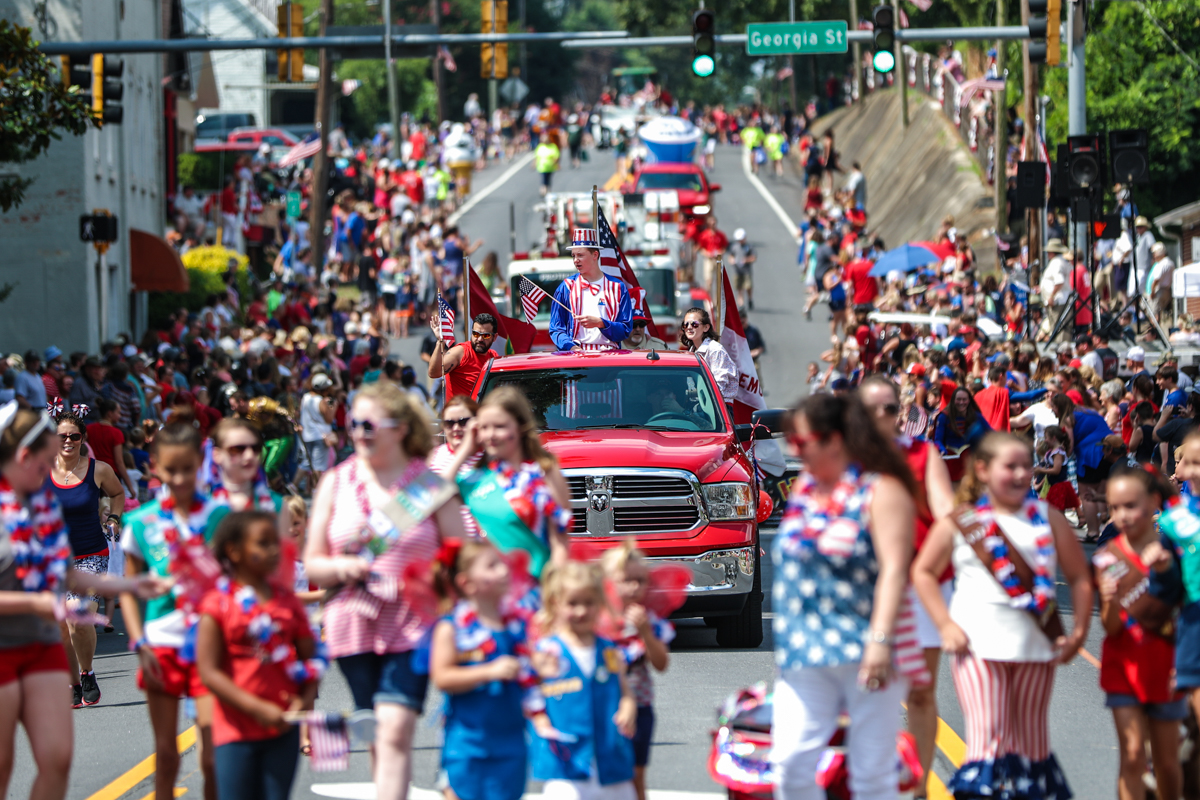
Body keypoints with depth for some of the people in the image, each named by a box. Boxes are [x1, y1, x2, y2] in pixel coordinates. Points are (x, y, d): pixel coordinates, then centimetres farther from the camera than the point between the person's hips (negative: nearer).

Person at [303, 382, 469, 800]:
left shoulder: (429, 485, 1)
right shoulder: (336, 483, 8)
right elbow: (312, 564, 10)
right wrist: (342, 568, -11)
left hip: (412, 627, -3)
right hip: (354, 624, 3)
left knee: (395, 733, -16)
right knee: (378, 739, 8)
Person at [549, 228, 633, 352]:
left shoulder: (618, 288, 11)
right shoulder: (566, 288, 13)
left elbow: (625, 332, 7)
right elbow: (556, 329, 9)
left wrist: (600, 323, -10)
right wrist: (571, 346, -10)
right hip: (575, 355, 1)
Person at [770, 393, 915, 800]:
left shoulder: (881, 491, -6)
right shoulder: (803, 488, 14)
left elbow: (894, 569, -15)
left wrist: (881, 640, -25)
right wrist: (785, 640, 22)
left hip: (863, 655, -5)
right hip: (803, 657, 5)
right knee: (791, 764, -7)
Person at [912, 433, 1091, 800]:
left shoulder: (1047, 518, 7)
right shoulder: (960, 523, 3)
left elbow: (1079, 577, 11)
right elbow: (923, 572, 8)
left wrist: (1079, 630, 0)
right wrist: (946, 625, -2)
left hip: (1035, 644, 2)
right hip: (978, 644, -2)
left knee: (1031, 739, 9)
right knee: (988, 737, -13)